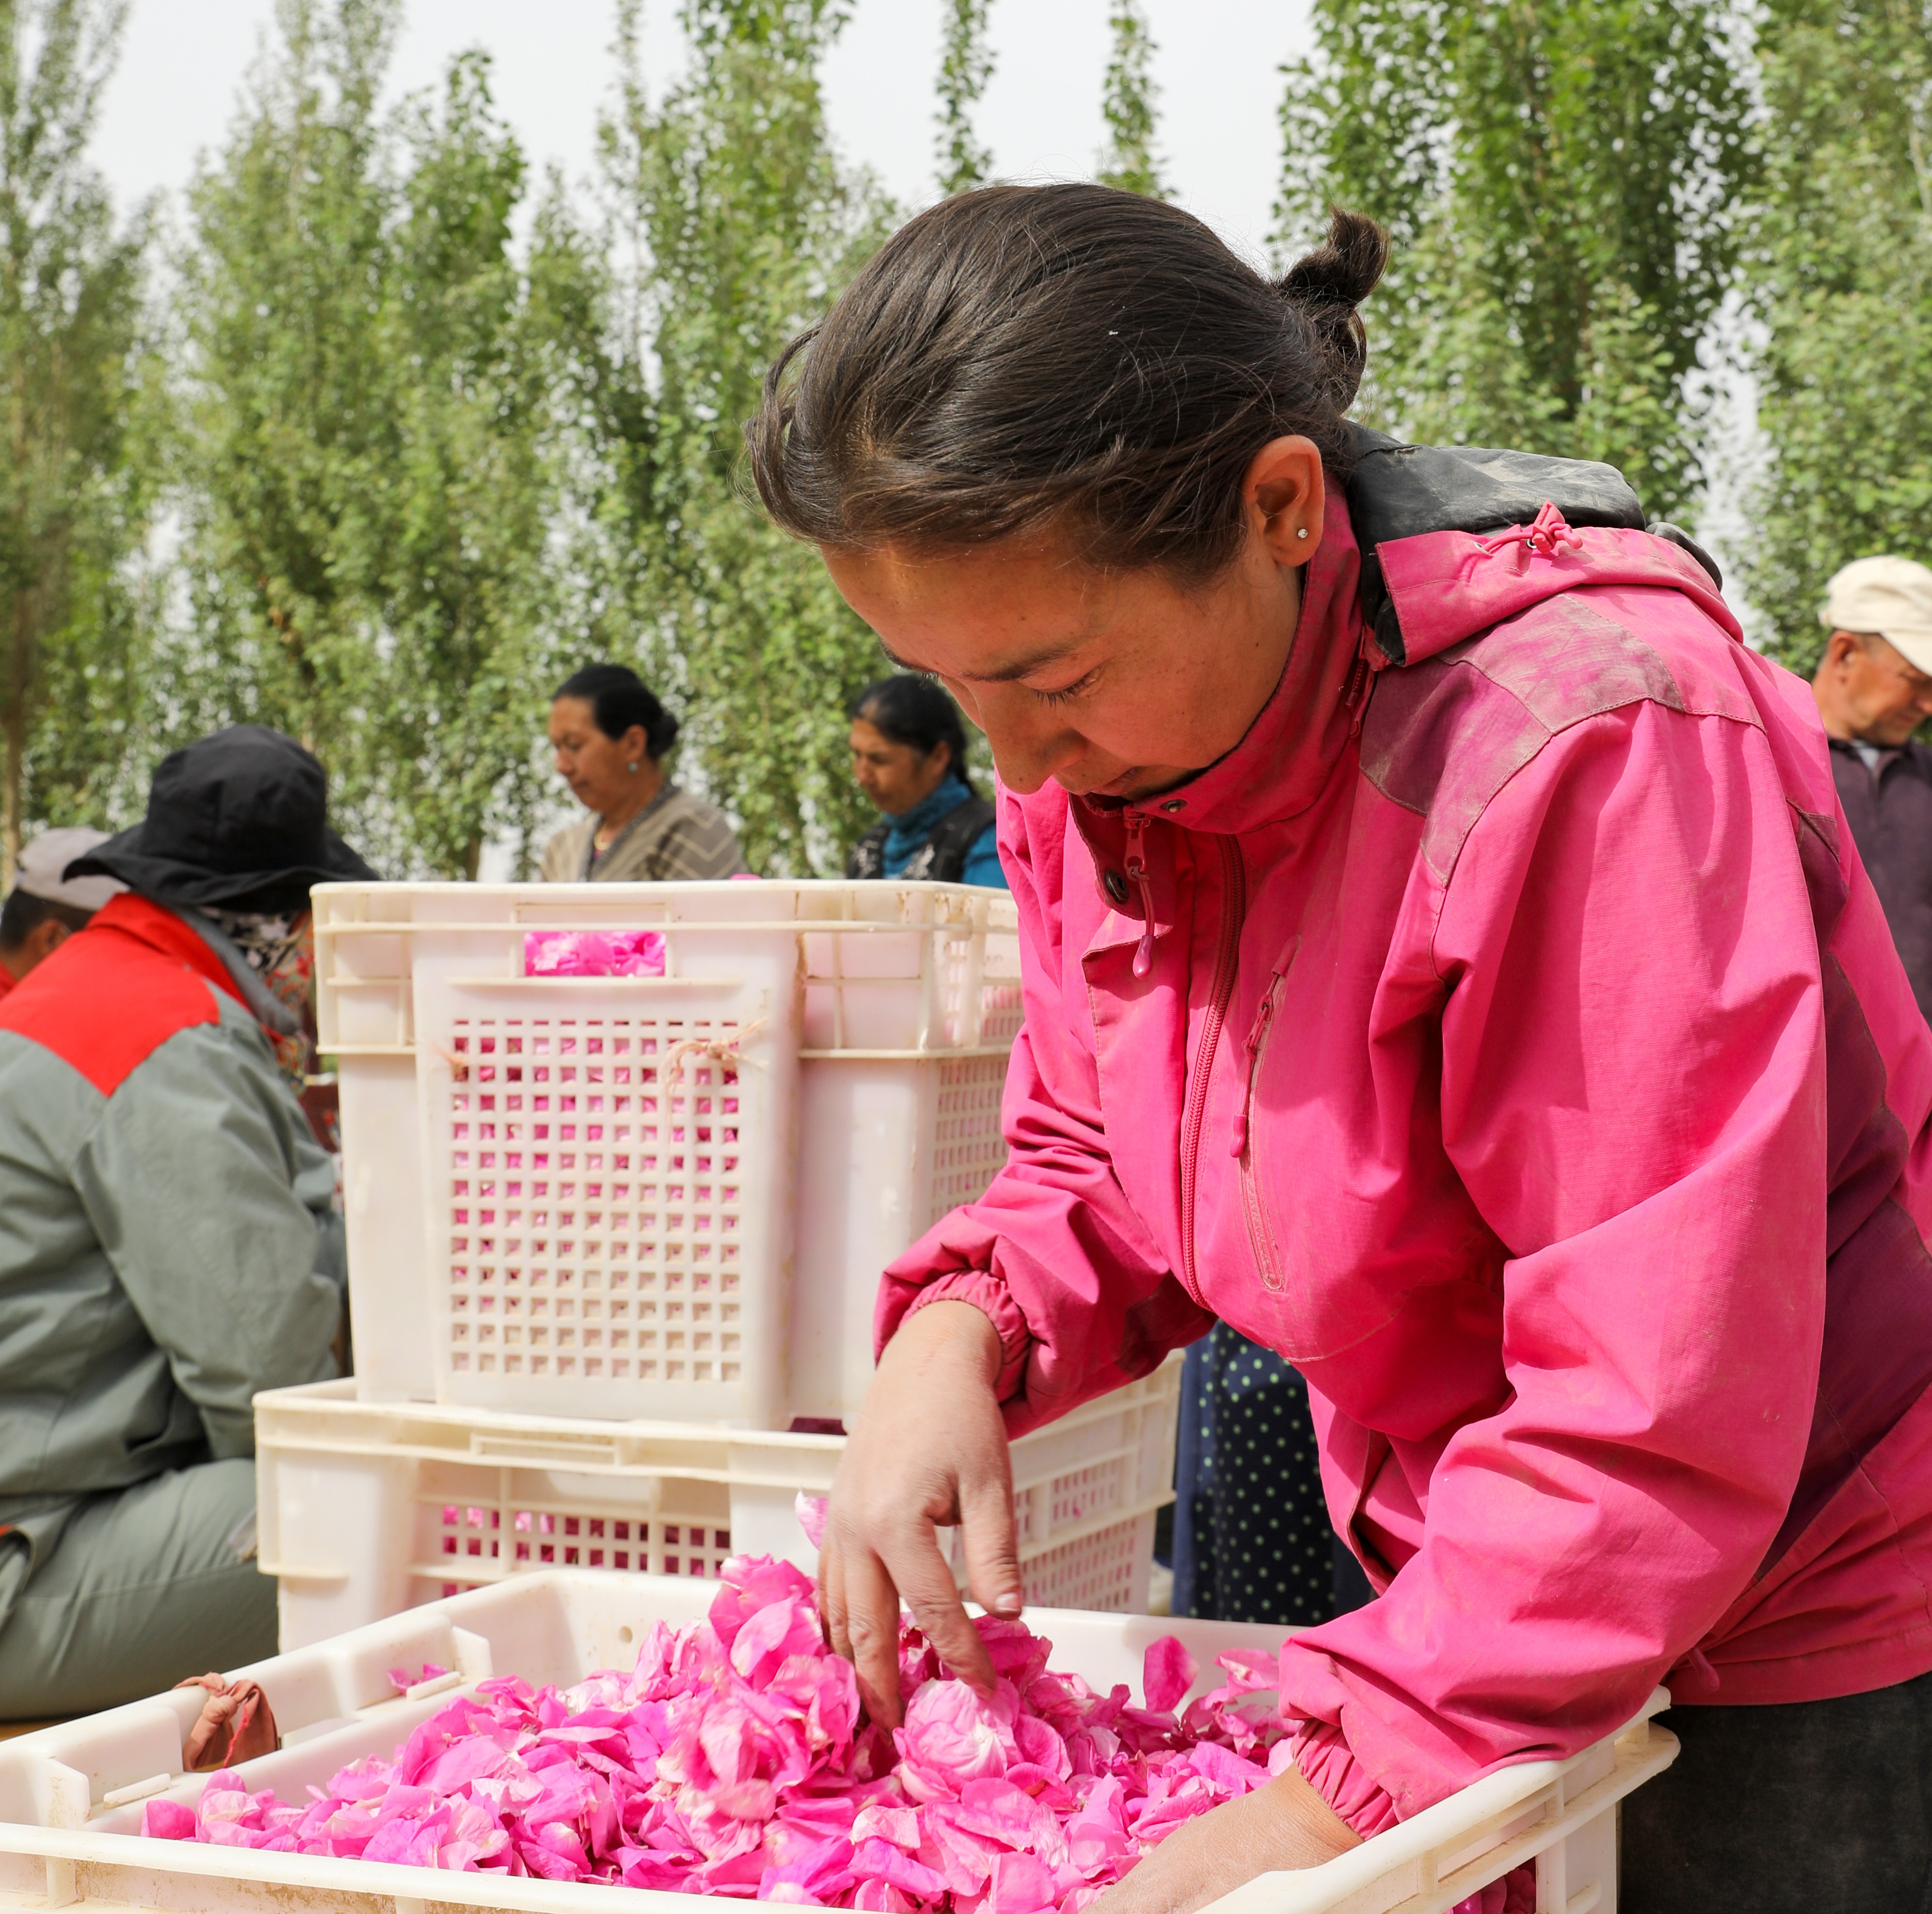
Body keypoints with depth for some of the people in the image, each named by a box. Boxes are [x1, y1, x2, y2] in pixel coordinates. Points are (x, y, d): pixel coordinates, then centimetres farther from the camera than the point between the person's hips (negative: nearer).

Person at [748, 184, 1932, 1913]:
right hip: (1476, 1606, 7)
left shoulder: (1584, 738, -30)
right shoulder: (1089, 763, -5)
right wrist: (959, 1331, -14)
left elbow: (1657, 1416, -30)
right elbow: (1101, 1171, 8)